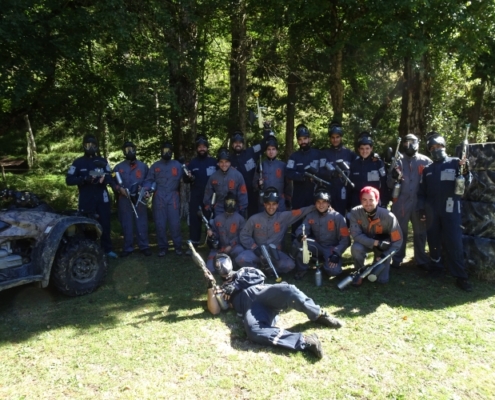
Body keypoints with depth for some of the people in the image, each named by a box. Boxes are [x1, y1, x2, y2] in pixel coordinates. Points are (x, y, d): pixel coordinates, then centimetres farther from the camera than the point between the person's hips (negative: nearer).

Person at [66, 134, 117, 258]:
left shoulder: (102, 161, 11)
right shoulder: (78, 162, 5)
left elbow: (110, 178, 7)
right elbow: (69, 180, -2)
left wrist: (104, 178, -17)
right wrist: (84, 179, -18)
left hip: (102, 199, 2)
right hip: (86, 200, -1)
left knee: (105, 224, 4)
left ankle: (107, 249, 13)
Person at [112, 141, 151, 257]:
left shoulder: (143, 166, 11)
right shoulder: (118, 167, 12)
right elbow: (113, 182, 10)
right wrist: (119, 189, -9)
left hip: (140, 199, -1)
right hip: (124, 199, 1)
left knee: (142, 223, 1)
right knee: (126, 224, 5)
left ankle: (144, 246, 8)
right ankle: (128, 248, 13)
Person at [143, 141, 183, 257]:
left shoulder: (177, 165, 14)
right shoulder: (155, 165, 15)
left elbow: (182, 178, 3)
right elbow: (149, 180, 7)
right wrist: (146, 188, -11)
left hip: (173, 197, -1)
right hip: (159, 197, 1)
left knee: (175, 223, -2)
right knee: (160, 223, 3)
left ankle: (178, 246, 9)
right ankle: (162, 247, 12)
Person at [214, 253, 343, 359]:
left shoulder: (243, 271, 33)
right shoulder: (223, 289, 32)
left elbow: (259, 276, 11)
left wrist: (236, 285, 8)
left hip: (262, 293, 1)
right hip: (250, 307, -1)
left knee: (287, 290, -34)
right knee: (253, 330, -38)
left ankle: (319, 315, -16)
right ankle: (304, 341, -43)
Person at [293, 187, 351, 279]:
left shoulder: (338, 217, -10)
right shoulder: (310, 216, 1)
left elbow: (345, 239, -11)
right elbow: (301, 229, -7)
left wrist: (336, 254, -23)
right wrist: (301, 235, -33)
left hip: (332, 248, -2)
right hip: (317, 246, 3)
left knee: (333, 271, -31)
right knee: (298, 242, -26)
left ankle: (327, 262, 7)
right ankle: (301, 269, -7)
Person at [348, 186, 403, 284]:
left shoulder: (388, 216, -28)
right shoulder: (355, 213, -26)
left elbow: (397, 241, -21)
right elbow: (356, 235, -25)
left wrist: (384, 256, -32)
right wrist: (375, 243, -36)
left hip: (383, 245, 0)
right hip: (365, 242, 0)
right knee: (356, 248, -35)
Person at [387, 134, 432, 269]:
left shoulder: (425, 161, 5)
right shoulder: (398, 161, 7)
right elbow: (389, 183, 2)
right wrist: (394, 177, -21)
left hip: (419, 202, 0)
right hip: (401, 202, 0)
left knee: (420, 232, 10)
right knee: (399, 232, 6)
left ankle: (421, 260, 21)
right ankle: (397, 260, 14)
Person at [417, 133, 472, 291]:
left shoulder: (455, 163, 3)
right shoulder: (427, 169, 13)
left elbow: (466, 184, -2)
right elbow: (422, 192, 16)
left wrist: (465, 172, -22)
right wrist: (421, 208, 6)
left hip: (451, 210, -3)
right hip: (432, 211, 4)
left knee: (454, 243, -6)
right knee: (433, 241, 10)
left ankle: (461, 276, -1)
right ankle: (435, 268, 24)